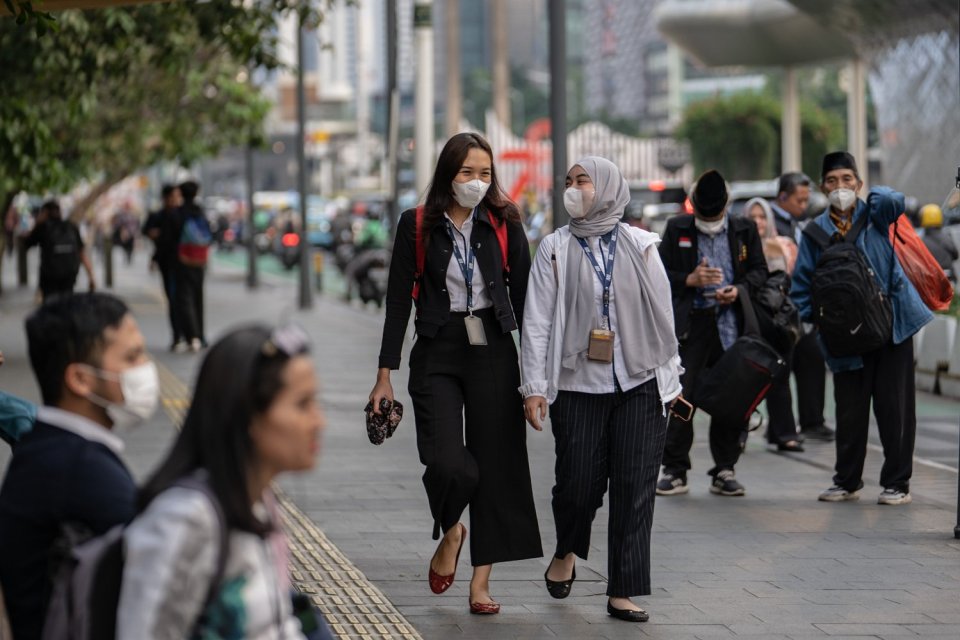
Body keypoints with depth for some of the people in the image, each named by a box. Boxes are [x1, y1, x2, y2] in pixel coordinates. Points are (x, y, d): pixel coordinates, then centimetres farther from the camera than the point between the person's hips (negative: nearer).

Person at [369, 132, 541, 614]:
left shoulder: (504, 224, 4)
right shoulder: (417, 226, 1)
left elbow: (524, 296, 5)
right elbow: (399, 300, 2)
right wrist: (385, 374, -1)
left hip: (494, 353, 1)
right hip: (437, 356, -1)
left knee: (495, 463, 0)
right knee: (448, 464, -15)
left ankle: (481, 581, 9)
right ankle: (450, 534, 19)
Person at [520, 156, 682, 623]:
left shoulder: (640, 246, 6)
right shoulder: (555, 248, 4)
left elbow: (663, 316, 9)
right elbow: (537, 321, 1)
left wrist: (671, 380, 7)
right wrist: (534, 387, -5)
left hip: (641, 385, 1)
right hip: (578, 386, -1)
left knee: (635, 487, -3)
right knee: (579, 481, -1)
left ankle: (622, 592, 3)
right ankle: (566, 553, 32)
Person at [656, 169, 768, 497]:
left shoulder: (744, 230, 10)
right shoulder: (676, 229, 7)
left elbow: (759, 270, 13)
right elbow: (660, 274, 5)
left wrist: (739, 289, -6)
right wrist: (690, 280, -12)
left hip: (732, 324, 2)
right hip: (690, 323, -2)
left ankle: (725, 471, 12)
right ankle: (674, 470, 1)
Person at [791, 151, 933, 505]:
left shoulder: (874, 215, 2)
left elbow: (893, 201, -21)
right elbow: (803, 283, 9)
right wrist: (813, 315, -3)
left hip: (891, 323, -1)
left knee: (894, 406, 1)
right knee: (849, 409, 8)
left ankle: (897, 483, 10)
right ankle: (847, 481, 23)